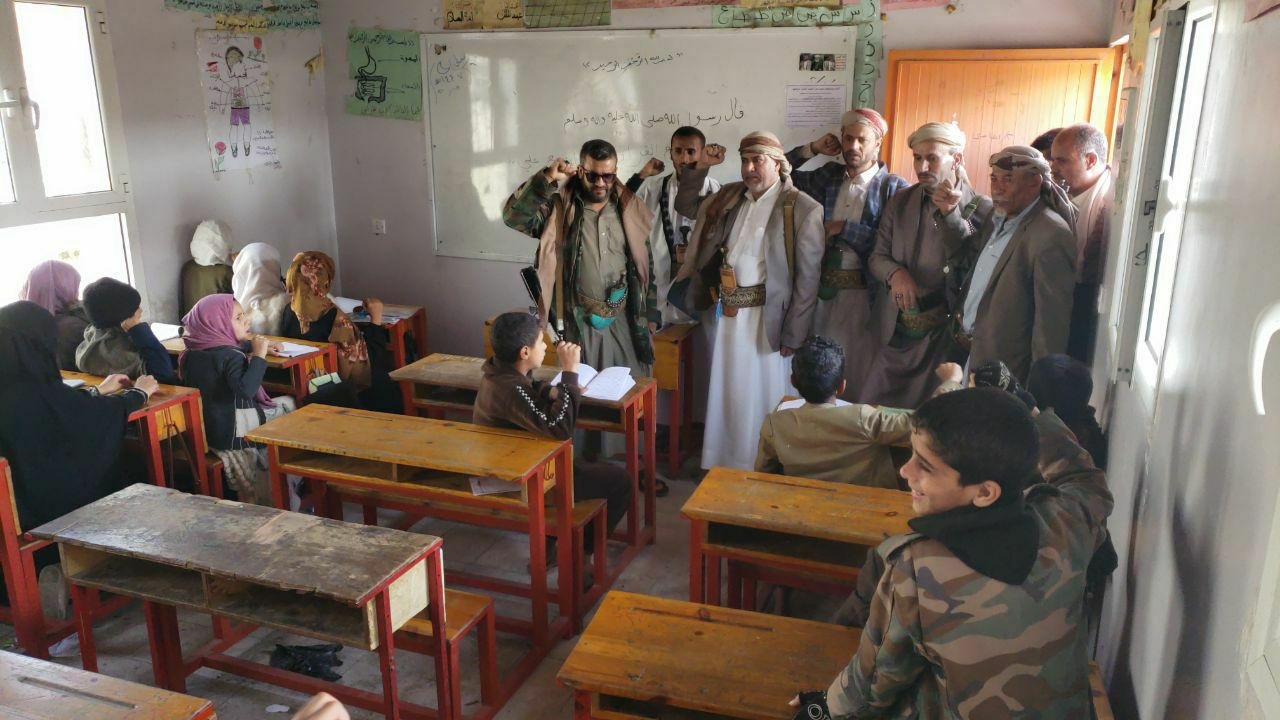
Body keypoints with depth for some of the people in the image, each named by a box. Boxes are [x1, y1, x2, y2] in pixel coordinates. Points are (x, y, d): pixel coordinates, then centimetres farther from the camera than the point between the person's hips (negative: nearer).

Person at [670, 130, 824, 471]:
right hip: (726, 313, 6)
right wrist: (700, 167, 8)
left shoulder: (803, 208, -10)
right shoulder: (729, 196, 9)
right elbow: (685, 205, 23)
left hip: (766, 317, -5)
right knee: (727, 396, 15)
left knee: (762, 400, 5)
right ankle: (726, 468, 30)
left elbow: (807, 278, -11)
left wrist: (793, 335, -12)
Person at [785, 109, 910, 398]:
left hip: (864, 293, -4)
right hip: (824, 289, 4)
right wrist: (811, 149, 4)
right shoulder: (829, 176, 8)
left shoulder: (894, 187, -6)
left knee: (859, 372, 5)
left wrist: (845, 228, -13)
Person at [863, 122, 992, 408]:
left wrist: (951, 215, -24)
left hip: (944, 335, -3)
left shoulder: (981, 208, -7)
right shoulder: (900, 202, 5)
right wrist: (895, 273, -17)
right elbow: (877, 257, 5)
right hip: (896, 331, 4)